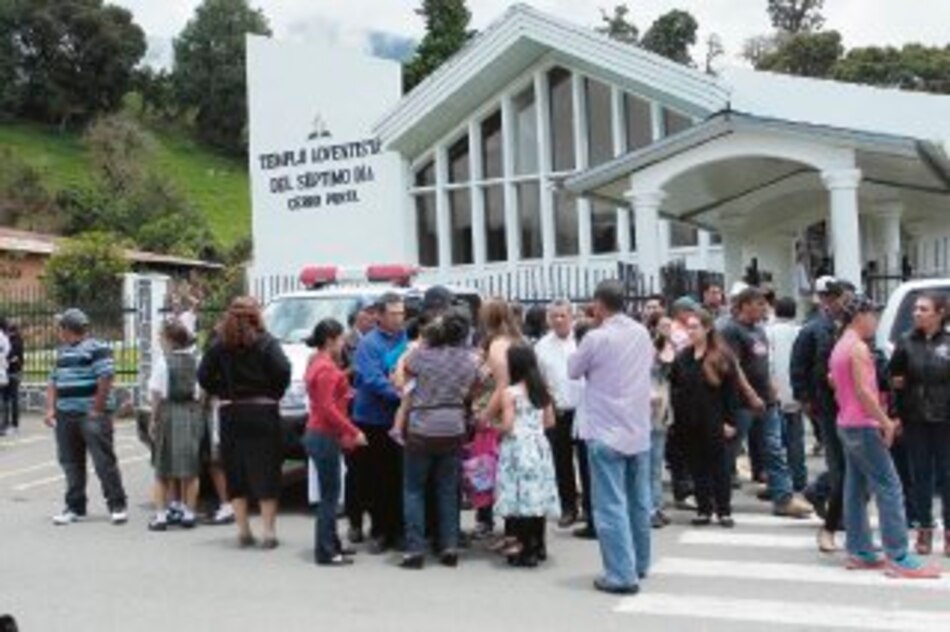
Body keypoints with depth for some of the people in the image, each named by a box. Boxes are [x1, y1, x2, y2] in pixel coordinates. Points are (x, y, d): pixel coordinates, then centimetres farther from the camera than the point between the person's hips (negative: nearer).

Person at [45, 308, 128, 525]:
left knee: (104, 462, -6)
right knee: (71, 463, 11)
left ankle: (117, 505, 1)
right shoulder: (62, 352, 20)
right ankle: (75, 507, 21)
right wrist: (51, 408, 7)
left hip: (92, 415, -8)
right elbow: (53, 382, 20)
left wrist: (97, 409, -16)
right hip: (65, 416, 8)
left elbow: (106, 379, -15)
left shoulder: (96, 349, -7)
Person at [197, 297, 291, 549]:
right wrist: (275, 395, -1)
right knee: (266, 471, 3)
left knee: (236, 473, 10)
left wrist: (222, 394, 7)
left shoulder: (220, 345, 3)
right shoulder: (265, 342, -5)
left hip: (230, 414, 3)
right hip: (262, 412, -2)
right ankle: (268, 531, 2)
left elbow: (204, 375, -2)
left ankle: (243, 531, 12)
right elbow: (283, 370, -16)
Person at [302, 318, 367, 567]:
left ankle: (331, 545, 25)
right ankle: (325, 552, 1)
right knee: (329, 495, -4)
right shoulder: (326, 369, -17)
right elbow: (328, 408, -22)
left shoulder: (318, 363, 14)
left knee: (329, 493, 16)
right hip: (325, 436, -10)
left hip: (319, 434, 10)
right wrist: (354, 432, -20)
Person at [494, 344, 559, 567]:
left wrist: (495, 431, 5)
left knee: (521, 497, -3)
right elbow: (550, 421, 10)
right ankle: (538, 546, 19)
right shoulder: (542, 391, 7)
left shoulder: (510, 393, -11)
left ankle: (524, 550, -1)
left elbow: (507, 425, -15)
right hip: (539, 447, 6)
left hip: (518, 449, -6)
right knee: (537, 495, 11)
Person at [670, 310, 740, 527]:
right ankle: (703, 509, 15)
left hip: (714, 421, -4)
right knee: (698, 466, 8)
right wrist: (677, 415, -2)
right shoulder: (682, 357, 7)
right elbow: (674, 388, 7)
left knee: (719, 465, 4)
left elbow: (732, 391, -5)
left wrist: (730, 421, -9)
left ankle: (724, 511, 12)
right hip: (689, 421, 4)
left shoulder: (722, 356, -4)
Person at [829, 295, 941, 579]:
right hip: (863, 426, -10)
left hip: (846, 425, 10)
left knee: (856, 489, 11)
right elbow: (863, 391, -21)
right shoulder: (858, 347, -14)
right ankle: (899, 558, -10)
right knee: (889, 488, -9)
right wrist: (886, 422, -17)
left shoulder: (839, 347, 15)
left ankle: (859, 552, 14)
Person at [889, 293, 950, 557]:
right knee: (921, 475, 9)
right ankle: (924, 528, 19)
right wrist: (897, 414, -3)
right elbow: (894, 376, 6)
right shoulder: (907, 342, 4)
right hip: (915, 419, 2)